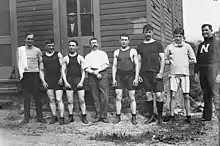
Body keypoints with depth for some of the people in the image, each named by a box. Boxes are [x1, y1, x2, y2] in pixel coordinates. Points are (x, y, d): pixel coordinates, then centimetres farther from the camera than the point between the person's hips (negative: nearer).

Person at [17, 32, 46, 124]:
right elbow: (18, 62, 9)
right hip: (25, 75, 0)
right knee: (26, 97, 3)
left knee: (37, 96, 1)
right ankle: (26, 118, 8)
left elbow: (41, 63, 12)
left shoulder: (37, 50, 7)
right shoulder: (20, 49, 8)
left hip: (35, 74, 0)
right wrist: (21, 73, 1)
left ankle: (39, 117, 7)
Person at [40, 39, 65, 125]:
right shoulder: (43, 57, 11)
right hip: (48, 81, 2)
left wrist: (61, 78, -8)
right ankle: (54, 117, 14)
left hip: (58, 81, -2)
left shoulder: (58, 54, 6)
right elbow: (41, 70, 12)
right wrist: (43, 81, 2)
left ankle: (61, 118, -1)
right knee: (51, 99, 5)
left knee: (59, 99, -6)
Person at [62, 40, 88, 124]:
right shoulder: (65, 58, 9)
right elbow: (63, 71, 6)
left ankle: (84, 117, 5)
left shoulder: (80, 58, 7)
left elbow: (83, 71, 3)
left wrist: (81, 81, -9)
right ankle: (70, 117, 12)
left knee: (82, 100, -2)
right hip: (69, 81, 1)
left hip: (79, 80, -1)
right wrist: (65, 82, -5)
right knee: (70, 101, 2)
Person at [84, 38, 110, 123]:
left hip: (102, 74, -1)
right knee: (96, 97, 0)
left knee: (104, 96, -9)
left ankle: (103, 116, -3)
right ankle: (98, 115, 5)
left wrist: (98, 70, -9)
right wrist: (94, 73, -9)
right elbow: (86, 68, 6)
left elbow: (106, 65, 4)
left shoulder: (103, 53, 17)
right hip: (92, 75, 1)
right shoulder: (88, 56, 18)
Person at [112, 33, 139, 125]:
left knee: (132, 98, 0)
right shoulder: (116, 52, 11)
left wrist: (136, 78, -8)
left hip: (130, 76, -2)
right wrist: (113, 78, 2)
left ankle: (134, 117, 7)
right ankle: (118, 116, 7)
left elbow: (137, 65, 1)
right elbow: (114, 66, 11)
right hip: (119, 76, 2)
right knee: (118, 97, -1)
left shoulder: (133, 51, 4)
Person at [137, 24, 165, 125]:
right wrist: (138, 74, 6)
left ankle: (160, 117, 7)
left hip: (156, 73, -3)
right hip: (144, 74, 3)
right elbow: (139, 62, 13)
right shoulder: (140, 46, 13)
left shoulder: (157, 44, 6)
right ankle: (151, 116, 16)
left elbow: (162, 59, 2)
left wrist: (161, 72, -9)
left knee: (159, 95, -6)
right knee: (148, 95, 5)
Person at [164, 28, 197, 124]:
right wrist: (171, 62, -4)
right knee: (173, 95, -1)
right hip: (173, 74, 0)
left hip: (184, 74, 0)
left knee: (186, 96, 4)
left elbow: (194, 60, 9)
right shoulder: (169, 47, 6)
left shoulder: (187, 46, 6)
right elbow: (164, 60, 11)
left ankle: (188, 116, 13)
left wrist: (185, 62, -1)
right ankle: (172, 116, 7)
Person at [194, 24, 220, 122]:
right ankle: (207, 116, 14)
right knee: (206, 95, 9)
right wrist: (196, 72, 12)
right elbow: (197, 60, 21)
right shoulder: (201, 45, 21)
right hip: (202, 72, 6)